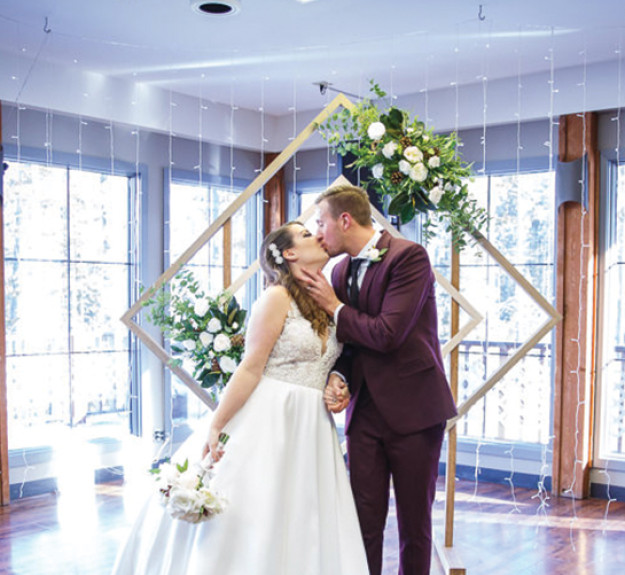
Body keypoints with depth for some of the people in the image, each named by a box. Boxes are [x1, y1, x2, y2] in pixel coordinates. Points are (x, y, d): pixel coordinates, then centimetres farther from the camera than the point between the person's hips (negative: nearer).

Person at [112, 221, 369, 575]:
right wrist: (216, 427, -17)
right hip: (271, 423, -7)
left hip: (313, 432, 7)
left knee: (302, 530, 7)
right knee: (245, 526, -2)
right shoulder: (278, 297, -8)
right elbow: (251, 368, -12)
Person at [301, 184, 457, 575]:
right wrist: (337, 378, -6)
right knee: (365, 521, 5)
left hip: (413, 408, -5)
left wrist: (335, 308, -8)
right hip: (366, 411, 6)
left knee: (415, 521, 8)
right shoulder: (342, 271, 11)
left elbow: (387, 333, -22)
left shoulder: (408, 255, -12)